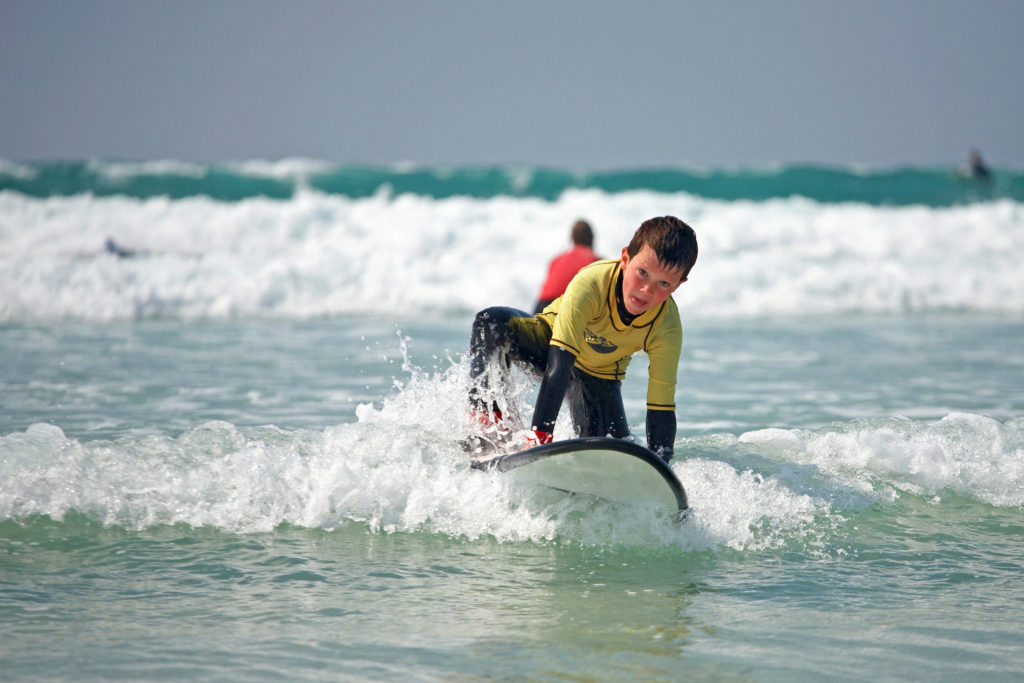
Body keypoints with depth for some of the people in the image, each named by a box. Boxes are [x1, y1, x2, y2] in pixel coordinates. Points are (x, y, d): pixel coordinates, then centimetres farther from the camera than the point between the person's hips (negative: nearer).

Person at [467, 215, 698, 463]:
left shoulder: (667, 329, -30)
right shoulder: (591, 283, -39)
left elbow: (662, 411, -24)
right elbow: (558, 366, -44)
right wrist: (538, 437, -50)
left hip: (599, 378, 2)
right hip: (548, 342, -2)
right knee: (490, 324, -33)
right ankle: (489, 416, -25)